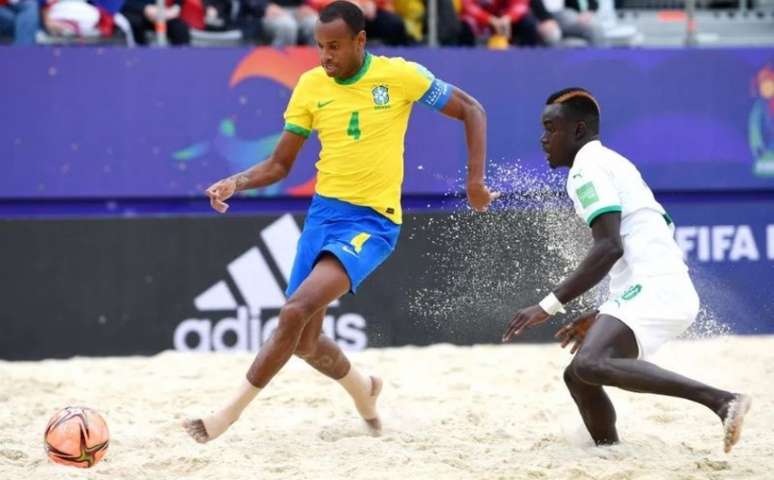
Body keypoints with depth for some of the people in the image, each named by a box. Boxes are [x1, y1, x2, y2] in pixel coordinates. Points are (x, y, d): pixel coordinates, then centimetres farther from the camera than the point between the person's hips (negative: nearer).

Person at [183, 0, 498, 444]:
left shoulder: (400, 75, -8)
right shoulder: (311, 86, 2)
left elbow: (472, 111, 2)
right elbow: (280, 165, 7)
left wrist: (475, 180, -7)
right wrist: (237, 183, -12)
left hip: (373, 221, -5)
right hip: (324, 212, 5)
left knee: (297, 311, -23)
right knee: (305, 342, 8)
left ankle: (229, 414, -16)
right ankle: (362, 387, 40)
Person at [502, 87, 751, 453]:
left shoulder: (587, 167, -3)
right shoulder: (614, 163, 28)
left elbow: (610, 247, -17)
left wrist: (550, 305, -19)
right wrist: (599, 318, 33)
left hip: (653, 291, -10)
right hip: (669, 290, 10)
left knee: (590, 365, -30)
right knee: (577, 376, 17)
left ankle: (720, 400, -39)